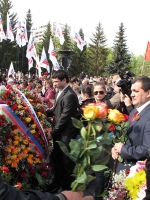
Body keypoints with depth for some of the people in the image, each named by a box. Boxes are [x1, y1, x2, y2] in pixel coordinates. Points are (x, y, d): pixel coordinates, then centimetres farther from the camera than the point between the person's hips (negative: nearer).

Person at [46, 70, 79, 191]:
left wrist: (53, 132, -15)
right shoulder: (60, 93, 10)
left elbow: (64, 117, -21)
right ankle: (60, 185, 37)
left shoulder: (70, 95, -21)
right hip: (58, 133, 9)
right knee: (57, 160, 20)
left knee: (67, 162, 7)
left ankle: (69, 188, 25)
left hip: (66, 135, -9)